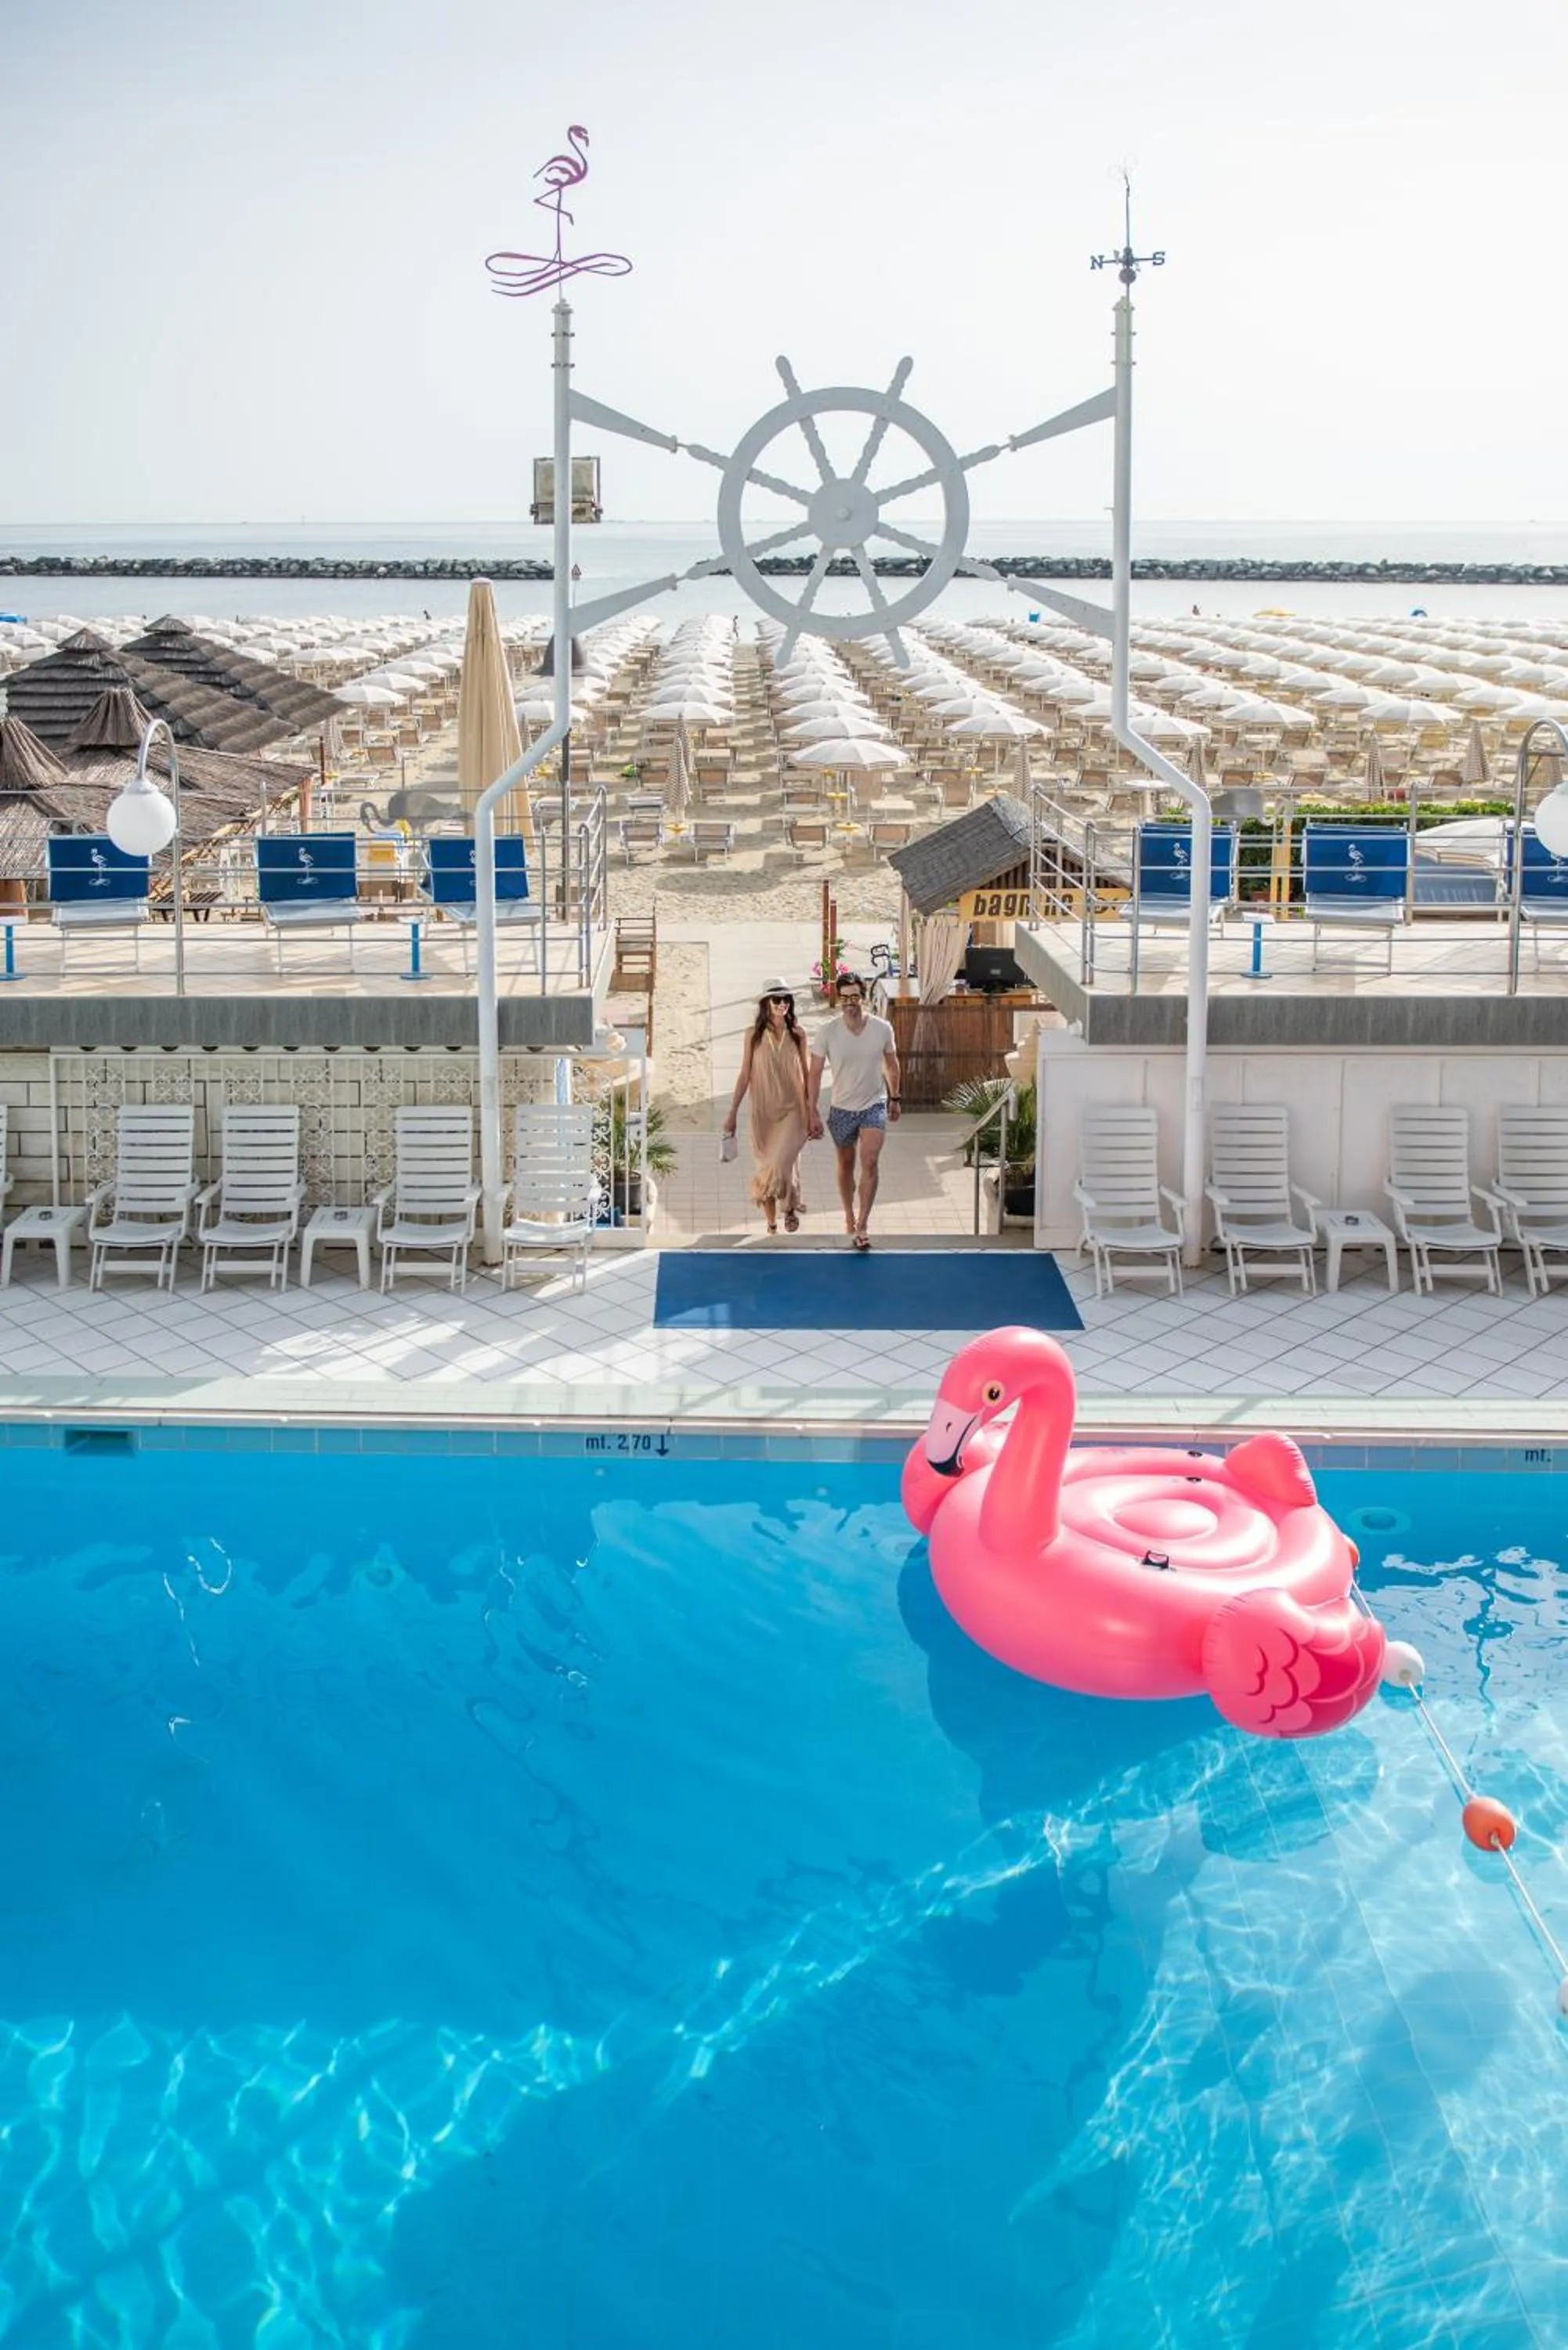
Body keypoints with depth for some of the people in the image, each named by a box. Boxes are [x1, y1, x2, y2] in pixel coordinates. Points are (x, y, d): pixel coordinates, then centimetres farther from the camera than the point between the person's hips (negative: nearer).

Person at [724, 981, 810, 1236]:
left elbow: (804, 1074, 7)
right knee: (765, 1166, 6)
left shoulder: (798, 1033, 1)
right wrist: (732, 1113, 1)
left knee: (781, 1163, -18)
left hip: (792, 1110, -1)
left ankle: (790, 1207, 9)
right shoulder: (754, 1034, 0)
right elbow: (745, 1075, 3)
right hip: (763, 1112, 1)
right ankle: (771, 1225, 19)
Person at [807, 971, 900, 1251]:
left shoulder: (882, 1028, -9)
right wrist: (813, 1113, -9)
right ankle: (849, 1216, 37)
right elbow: (815, 1073, -7)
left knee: (869, 1163, -15)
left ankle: (862, 1227, -14)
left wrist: (894, 1098, 15)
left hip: (874, 1106, -1)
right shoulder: (829, 1033, -12)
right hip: (842, 1109, 1)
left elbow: (891, 1064, 8)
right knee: (846, 1165, 15)